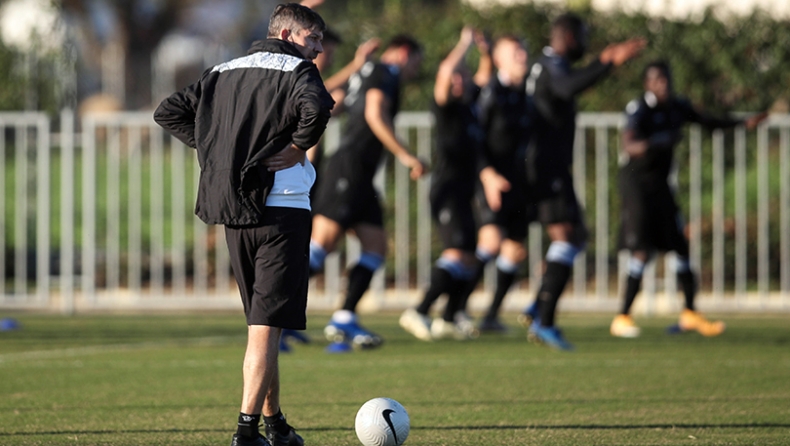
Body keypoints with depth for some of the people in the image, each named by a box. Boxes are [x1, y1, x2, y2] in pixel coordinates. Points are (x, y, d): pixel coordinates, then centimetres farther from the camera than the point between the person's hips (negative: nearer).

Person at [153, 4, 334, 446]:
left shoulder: (223, 72, 15)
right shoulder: (296, 70, -6)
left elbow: (169, 112, 16)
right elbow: (316, 108, -28)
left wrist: (214, 147, 13)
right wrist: (299, 147, -12)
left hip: (234, 214, 7)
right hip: (282, 208, -7)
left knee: (261, 322, 17)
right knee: (267, 324, -7)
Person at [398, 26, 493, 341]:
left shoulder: (470, 103, 14)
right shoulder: (446, 106, -8)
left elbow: (484, 76, 31)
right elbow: (446, 71, -25)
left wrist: (485, 49, 15)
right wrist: (465, 44, -13)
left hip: (463, 192, 9)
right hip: (447, 188, -9)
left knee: (467, 257, 11)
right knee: (457, 252, -21)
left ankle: (447, 320, 19)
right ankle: (419, 313, -25)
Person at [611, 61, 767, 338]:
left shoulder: (677, 107, 4)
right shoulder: (640, 109, -18)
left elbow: (709, 122, 23)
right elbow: (629, 146, -35)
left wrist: (743, 123, 14)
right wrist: (659, 141, -52)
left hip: (660, 185, 7)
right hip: (636, 182, -7)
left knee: (681, 247, 11)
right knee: (642, 251, -16)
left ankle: (690, 314, 25)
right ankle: (622, 319, -10)